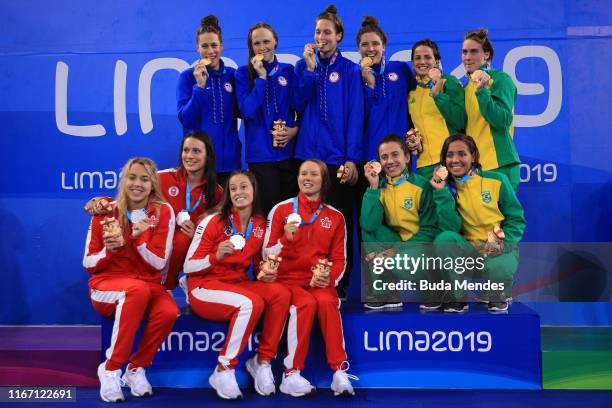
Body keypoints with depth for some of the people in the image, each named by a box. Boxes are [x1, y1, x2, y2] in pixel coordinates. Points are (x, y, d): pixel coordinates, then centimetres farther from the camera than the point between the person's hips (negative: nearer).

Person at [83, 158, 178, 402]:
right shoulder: (106, 212, -1)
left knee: (169, 312, -32)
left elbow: (159, 263, -6)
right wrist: (110, 249, -18)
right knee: (138, 289, -37)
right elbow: (89, 265, 3)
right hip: (106, 285, -1)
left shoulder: (163, 212, -1)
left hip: (148, 285, 1)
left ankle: (136, 368, -7)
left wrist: (139, 238, -22)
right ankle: (111, 369, -23)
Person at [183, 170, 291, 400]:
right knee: (251, 303, -33)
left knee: (280, 293, -22)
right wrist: (216, 256, -26)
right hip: (204, 288, -5)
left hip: (237, 285, 5)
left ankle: (262, 361, -9)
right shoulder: (213, 222, -10)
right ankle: (223, 371, -18)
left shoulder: (260, 225, 6)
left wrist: (264, 274, -5)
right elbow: (188, 267, -8)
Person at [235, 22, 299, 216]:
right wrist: (261, 77, -11)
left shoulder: (289, 71, 9)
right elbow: (247, 111, -10)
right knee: (268, 208, -2)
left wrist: (295, 129, -7)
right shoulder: (244, 73, 3)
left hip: (290, 150, 2)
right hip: (261, 153, -2)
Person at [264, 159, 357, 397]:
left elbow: (339, 259, 9)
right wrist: (286, 239, -19)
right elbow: (267, 254, 1)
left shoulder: (335, 217, 9)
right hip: (288, 278, -1)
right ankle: (291, 375, -27)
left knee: (327, 302, -32)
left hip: (319, 281, 2)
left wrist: (329, 277, -12)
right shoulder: (281, 210, 3)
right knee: (306, 302, -33)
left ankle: (340, 372, -30)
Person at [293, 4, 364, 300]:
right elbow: (298, 104, -1)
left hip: (338, 157, -2)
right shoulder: (304, 65, 11)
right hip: (309, 154, 2)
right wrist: (310, 69, -9)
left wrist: (352, 158, -10)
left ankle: (339, 287, 11)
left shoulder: (350, 70, 4)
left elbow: (355, 115, -2)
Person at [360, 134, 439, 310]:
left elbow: (429, 230, -10)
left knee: (403, 266, -34)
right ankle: (382, 293, -11)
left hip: (421, 247, -4)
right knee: (368, 230, -20)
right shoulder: (379, 187, 0)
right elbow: (369, 225, -16)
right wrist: (373, 187, -20)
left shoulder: (422, 186, -8)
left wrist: (397, 252, -20)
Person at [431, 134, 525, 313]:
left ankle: (499, 297, 4)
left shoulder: (496, 180, -2)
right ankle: (458, 297, -10)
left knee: (498, 269, -36)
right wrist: (442, 192, -17)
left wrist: (501, 243, -18)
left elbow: (517, 220, -1)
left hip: (500, 248, -2)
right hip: (468, 250, 2)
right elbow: (451, 228, -12)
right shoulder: (447, 188, 2)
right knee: (445, 239, -29)